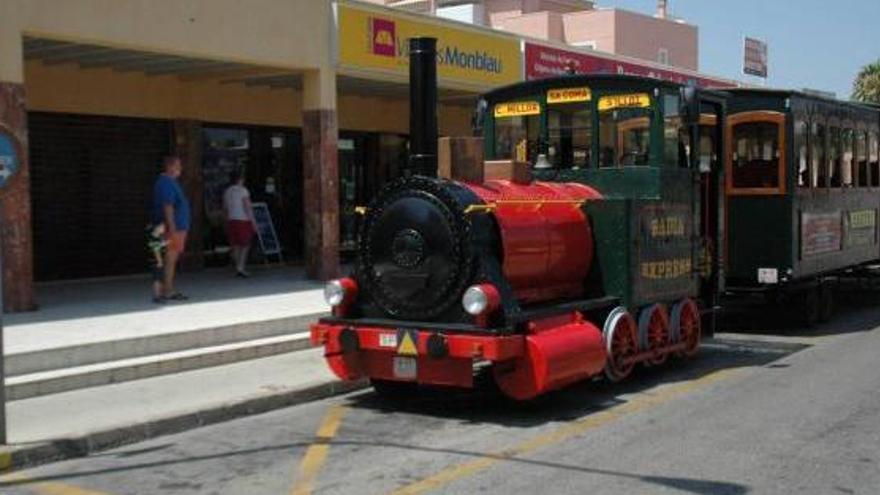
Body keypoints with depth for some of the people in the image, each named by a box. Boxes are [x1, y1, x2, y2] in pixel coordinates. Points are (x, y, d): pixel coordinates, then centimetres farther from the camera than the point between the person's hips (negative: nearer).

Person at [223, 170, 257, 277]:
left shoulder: (227, 192, 10)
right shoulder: (243, 190, -8)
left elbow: (225, 209, 13)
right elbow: (247, 207, -13)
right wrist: (253, 222, -11)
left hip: (231, 221, 6)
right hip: (243, 220, -6)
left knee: (235, 246, 9)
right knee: (245, 245, -1)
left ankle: (238, 269, 12)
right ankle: (240, 268, -13)